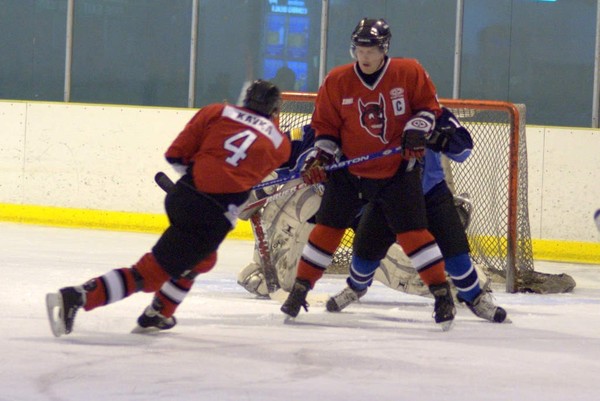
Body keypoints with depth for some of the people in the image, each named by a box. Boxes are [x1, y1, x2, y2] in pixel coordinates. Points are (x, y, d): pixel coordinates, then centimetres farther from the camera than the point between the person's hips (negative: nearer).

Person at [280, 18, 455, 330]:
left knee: (412, 231, -8)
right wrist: (320, 157, -10)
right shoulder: (337, 81, -6)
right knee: (328, 227, 3)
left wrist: (417, 129, -15)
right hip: (350, 171, 2)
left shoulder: (409, 73, -10)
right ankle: (300, 289, 13)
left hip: (398, 171, -2)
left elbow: (429, 105, 2)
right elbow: (326, 126, 2)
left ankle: (442, 293, -2)